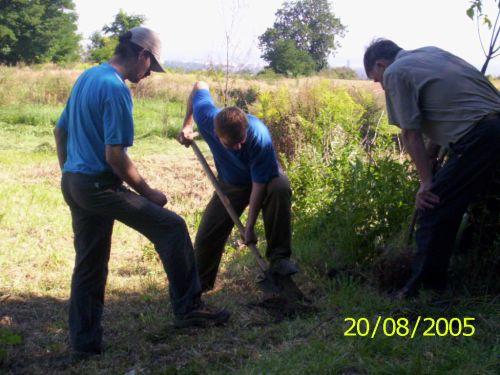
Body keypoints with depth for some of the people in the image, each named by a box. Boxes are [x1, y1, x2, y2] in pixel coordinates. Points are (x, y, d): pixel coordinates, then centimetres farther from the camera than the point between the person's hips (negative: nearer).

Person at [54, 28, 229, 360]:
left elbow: (60, 130, 20)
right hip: (100, 185, -10)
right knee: (172, 227, -2)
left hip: (72, 185, 10)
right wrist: (148, 193, -11)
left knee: (88, 265, 15)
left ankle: (84, 342, 21)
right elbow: (114, 155, -21)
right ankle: (188, 308, 5)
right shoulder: (116, 88, -16)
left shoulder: (86, 77, 13)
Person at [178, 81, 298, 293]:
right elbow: (200, 86, -10)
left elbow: (259, 184, -33)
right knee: (207, 236, -2)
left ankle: (279, 258, -30)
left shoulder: (259, 137, -40)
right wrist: (187, 125, -10)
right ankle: (199, 285, 21)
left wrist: (250, 227, -31)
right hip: (231, 183, 3)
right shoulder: (206, 117, -32)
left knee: (280, 188, -39)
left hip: (266, 175, -3)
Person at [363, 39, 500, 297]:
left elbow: (411, 133, -4)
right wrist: (431, 155, 26)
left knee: (433, 210, -2)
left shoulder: (394, 73, 0)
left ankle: (425, 289, 6)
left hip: (477, 137, -9)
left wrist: (426, 181, -3)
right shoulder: (432, 53, 24)